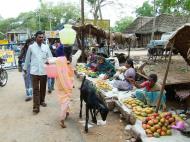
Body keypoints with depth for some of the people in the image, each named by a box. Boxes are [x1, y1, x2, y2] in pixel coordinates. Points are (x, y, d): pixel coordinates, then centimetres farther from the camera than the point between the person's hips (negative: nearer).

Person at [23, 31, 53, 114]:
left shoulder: (46, 47, 5)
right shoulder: (31, 47, 1)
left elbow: (50, 57, 6)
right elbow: (27, 58, 10)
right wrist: (25, 68, 17)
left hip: (44, 71, 2)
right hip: (34, 71, -2)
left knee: (43, 88, 15)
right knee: (35, 89, -3)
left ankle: (42, 101, 34)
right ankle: (36, 106, -3)